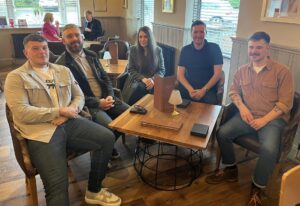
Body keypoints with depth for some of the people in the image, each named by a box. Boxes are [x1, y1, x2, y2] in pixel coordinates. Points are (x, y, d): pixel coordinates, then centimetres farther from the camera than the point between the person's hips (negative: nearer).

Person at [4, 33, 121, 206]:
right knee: (57, 184, -24)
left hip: (70, 123, 5)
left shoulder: (64, 71, 19)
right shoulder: (16, 77, 4)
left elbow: (79, 96, 16)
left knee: (107, 137, -14)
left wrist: (70, 111, -7)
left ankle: (94, 191, 5)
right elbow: (21, 112, -8)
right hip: (42, 131, -4)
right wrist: (59, 111, -11)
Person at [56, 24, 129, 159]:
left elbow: (105, 77, 14)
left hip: (105, 98, 7)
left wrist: (110, 96, -6)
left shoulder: (92, 55, 14)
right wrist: (98, 102, -18)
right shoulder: (61, 64, -7)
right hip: (87, 105, -6)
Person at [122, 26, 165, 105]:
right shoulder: (133, 49, 6)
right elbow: (131, 70, 3)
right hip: (136, 80, 0)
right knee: (135, 90, -36)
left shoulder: (158, 50, 6)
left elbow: (162, 70, 5)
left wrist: (153, 79, -16)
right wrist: (143, 79, -14)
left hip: (153, 81, 0)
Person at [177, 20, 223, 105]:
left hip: (208, 89, -2)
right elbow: (180, 74, 3)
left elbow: (217, 73, -3)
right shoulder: (185, 50, 9)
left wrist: (204, 90, -15)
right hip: (188, 88, 2)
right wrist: (190, 89, -13)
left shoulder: (214, 48, 2)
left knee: (211, 102, -33)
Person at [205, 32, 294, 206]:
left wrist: (264, 120, -17)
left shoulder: (282, 71, -5)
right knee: (222, 133, -17)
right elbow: (234, 92, 16)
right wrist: (242, 107, -5)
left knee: (269, 149, -31)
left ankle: (258, 188, -4)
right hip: (247, 116, 4)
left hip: (273, 118, -4)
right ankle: (231, 170, 9)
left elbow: (285, 103, -8)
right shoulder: (242, 71, 9)